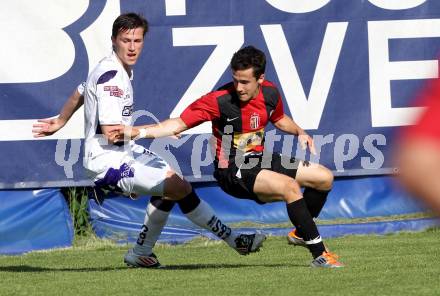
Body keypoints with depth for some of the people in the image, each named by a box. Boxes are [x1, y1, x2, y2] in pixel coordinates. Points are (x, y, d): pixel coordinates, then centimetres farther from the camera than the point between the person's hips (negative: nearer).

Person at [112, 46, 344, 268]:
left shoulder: (270, 93, -3)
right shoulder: (219, 100, -21)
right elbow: (179, 124, -19)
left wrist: (299, 132, 3)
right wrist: (137, 132, -28)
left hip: (260, 160, 8)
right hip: (232, 171, -8)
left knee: (324, 178, 9)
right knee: (290, 187, -30)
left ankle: (301, 233, 27)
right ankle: (319, 254, -22)